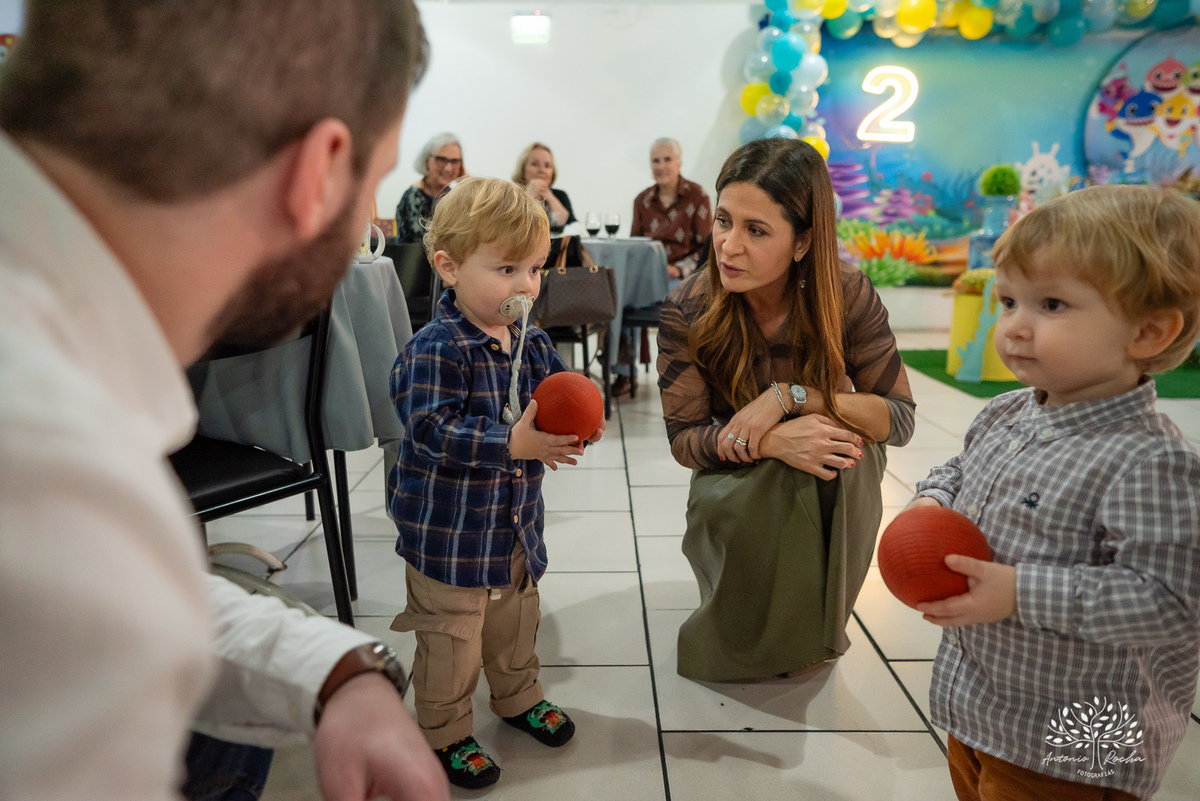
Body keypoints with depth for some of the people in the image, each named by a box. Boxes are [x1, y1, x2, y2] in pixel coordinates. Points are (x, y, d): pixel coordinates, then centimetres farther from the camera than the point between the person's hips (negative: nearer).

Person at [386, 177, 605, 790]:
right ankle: (444, 733, 31)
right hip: (447, 528, -7)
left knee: (515, 617, 25)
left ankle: (518, 696, 49)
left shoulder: (533, 343, 1)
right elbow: (432, 430, -30)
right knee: (451, 637, 9)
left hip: (515, 520, 7)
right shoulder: (434, 351, -23)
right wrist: (514, 445, -37)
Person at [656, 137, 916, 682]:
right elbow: (684, 438, -19)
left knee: (850, 452, -32)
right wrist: (773, 442, -38)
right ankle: (749, 638, 5)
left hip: (833, 484, 1)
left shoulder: (848, 297, -21)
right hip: (734, 480, 0)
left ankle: (812, 633, -4)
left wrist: (789, 396, -32)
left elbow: (900, 419, -18)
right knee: (742, 512, -33)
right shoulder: (687, 311, -20)